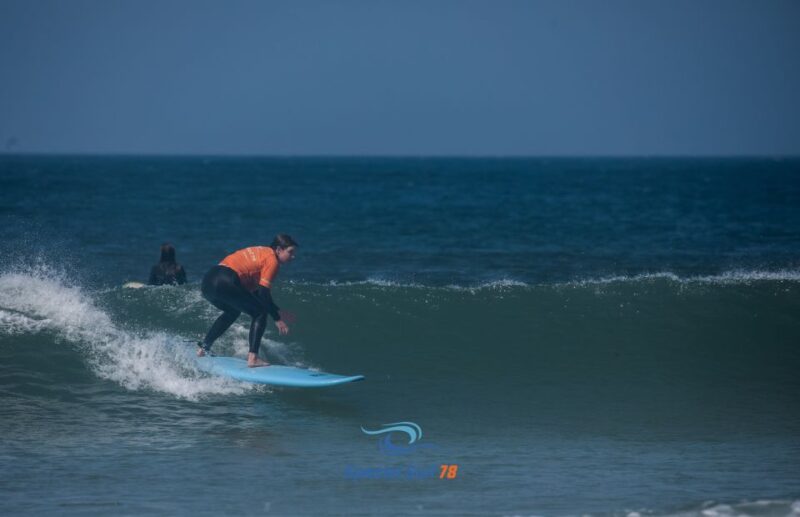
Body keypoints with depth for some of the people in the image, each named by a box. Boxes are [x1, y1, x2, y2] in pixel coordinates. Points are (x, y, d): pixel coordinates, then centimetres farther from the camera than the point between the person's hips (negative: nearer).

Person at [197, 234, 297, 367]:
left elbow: (255, 291, 32)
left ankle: (203, 348, 34)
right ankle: (253, 358, -10)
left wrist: (276, 310, 32)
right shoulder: (272, 260, -1)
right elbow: (263, 293, -8)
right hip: (225, 283, -10)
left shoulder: (261, 252, 27)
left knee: (233, 311, 35)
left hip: (208, 281, 10)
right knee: (260, 313, 1)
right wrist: (277, 319, -3)